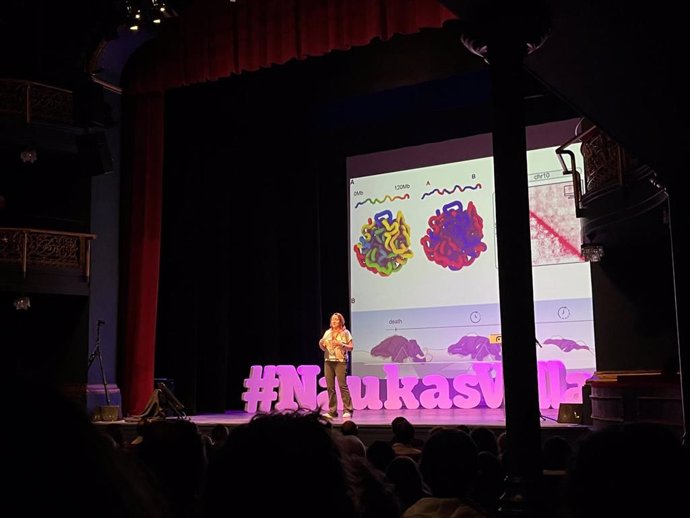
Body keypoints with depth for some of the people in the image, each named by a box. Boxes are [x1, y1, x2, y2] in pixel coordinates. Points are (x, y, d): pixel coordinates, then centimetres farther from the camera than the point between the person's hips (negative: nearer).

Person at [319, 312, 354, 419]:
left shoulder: (345, 333, 2)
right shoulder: (327, 332, 15)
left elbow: (351, 347, -1)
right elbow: (324, 348, 19)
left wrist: (341, 344, -16)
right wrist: (320, 344, -2)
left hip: (340, 361, -5)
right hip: (328, 362, 5)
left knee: (342, 385, -10)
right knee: (330, 387, 2)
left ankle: (347, 410, -6)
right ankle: (332, 411, 7)